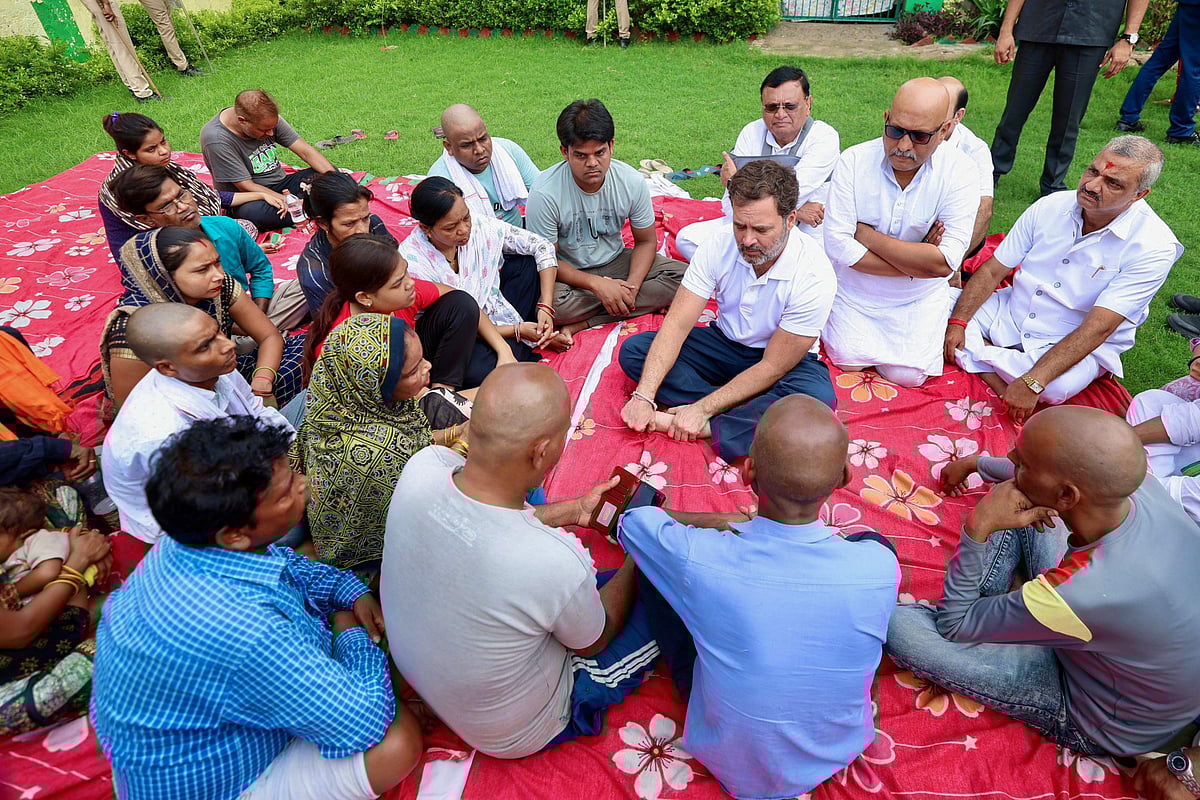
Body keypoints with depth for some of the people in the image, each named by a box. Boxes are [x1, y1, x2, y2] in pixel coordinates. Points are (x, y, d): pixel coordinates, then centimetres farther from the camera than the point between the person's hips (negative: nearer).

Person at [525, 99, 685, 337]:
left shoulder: (631, 182, -13)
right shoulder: (545, 193, -23)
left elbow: (646, 241, -3)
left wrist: (632, 285, -22)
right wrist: (596, 283, -30)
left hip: (615, 262, 4)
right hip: (567, 272, -4)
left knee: (681, 276, -17)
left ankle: (583, 322, -20)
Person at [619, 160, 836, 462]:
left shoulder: (814, 275, -27)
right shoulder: (719, 246, -17)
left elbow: (772, 368, -24)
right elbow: (677, 324, -19)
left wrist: (702, 409, -28)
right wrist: (643, 396, -30)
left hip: (783, 360, -4)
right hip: (725, 343, 4)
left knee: (817, 397, -38)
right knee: (633, 349, -15)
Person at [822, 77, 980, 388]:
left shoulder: (958, 171, -15)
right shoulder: (854, 161, -15)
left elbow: (945, 263, -23)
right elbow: (838, 245, -21)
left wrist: (866, 234, -22)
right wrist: (917, 261, -21)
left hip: (919, 298, 0)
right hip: (855, 290, 1)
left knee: (907, 375, -8)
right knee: (848, 360, -8)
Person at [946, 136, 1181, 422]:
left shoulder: (1154, 246, -18)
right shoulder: (1051, 206, -5)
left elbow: (1097, 328, -26)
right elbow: (992, 270, -4)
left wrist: (1032, 383, -37)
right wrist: (957, 322, -20)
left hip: (1083, 345, -4)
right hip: (1009, 315, 5)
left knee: (1056, 387, -39)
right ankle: (1006, 390, -21)